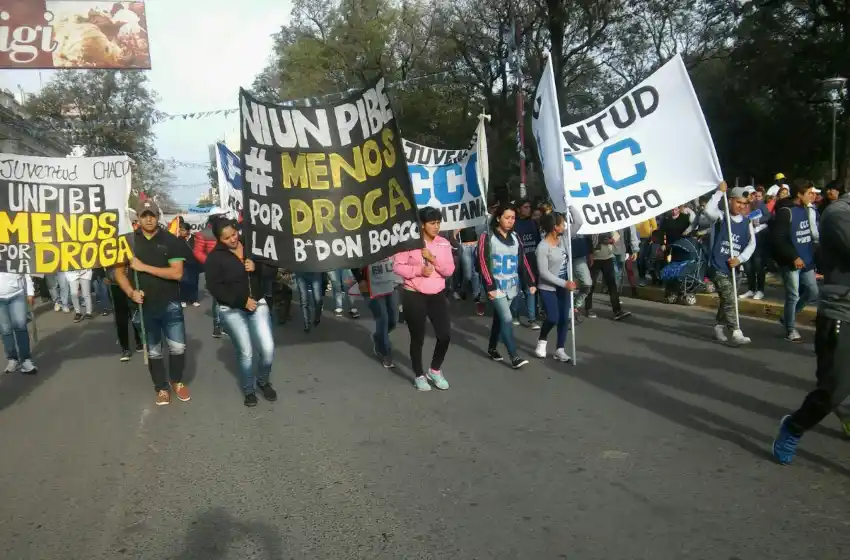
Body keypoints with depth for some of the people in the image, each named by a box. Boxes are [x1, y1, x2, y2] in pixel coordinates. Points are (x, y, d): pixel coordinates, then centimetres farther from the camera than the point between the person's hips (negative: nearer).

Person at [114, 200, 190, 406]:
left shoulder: (171, 241, -5)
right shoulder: (129, 241, 2)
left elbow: (177, 273, -14)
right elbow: (119, 272, 6)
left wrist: (144, 267, -17)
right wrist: (131, 292, -11)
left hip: (170, 304, -2)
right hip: (144, 306, 2)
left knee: (178, 347, -1)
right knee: (153, 351, 11)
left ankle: (177, 381, 23)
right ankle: (161, 388, 24)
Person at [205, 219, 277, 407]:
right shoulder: (215, 257, -9)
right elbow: (214, 287, -14)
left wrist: (257, 267, -15)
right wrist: (242, 301, -17)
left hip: (258, 304, 3)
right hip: (232, 310, -3)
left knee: (268, 349, -6)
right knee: (245, 352, 0)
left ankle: (263, 381, 22)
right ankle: (248, 390, 23)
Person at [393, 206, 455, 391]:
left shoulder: (444, 244, 3)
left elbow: (449, 271, -1)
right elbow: (397, 266, -10)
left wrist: (433, 259, -16)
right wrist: (419, 270, -21)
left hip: (437, 295, 4)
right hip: (414, 296, -4)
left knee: (445, 335, 1)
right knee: (417, 338, 5)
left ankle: (435, 371, 25)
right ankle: (419, 375, 24)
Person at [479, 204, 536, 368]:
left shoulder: (515, 237, 10)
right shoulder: (487, 237, -7)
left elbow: (523, 261, 11)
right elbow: (483, 263, -11)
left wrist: (531, 283, 4)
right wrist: (490, 286, -16)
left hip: (513, 287, 5)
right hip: (497, 287, -5)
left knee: (499, 318, 15)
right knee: (507, 319, -12)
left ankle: (492, 348, 31)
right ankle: (514, 356, -10)